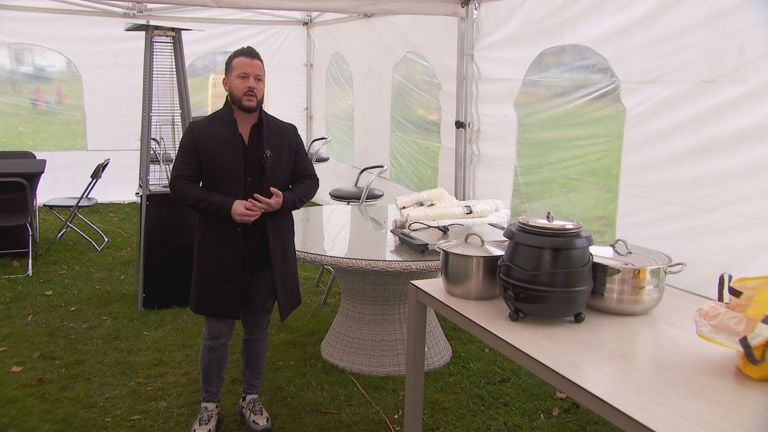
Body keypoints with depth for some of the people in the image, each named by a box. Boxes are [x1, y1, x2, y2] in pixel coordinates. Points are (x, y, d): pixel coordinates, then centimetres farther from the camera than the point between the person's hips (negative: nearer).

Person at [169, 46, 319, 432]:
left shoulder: (285, 134, 1)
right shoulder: (200, 132, -4)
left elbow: (309, 181, 7)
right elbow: (180, 185, -5)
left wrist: (285, 200, -14)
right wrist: (227, 207, -19)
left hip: (268, 255, 2)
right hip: (220, 254, -2)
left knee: (257, 331, 17)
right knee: (216, 335, 11)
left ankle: (251, 399, 37)